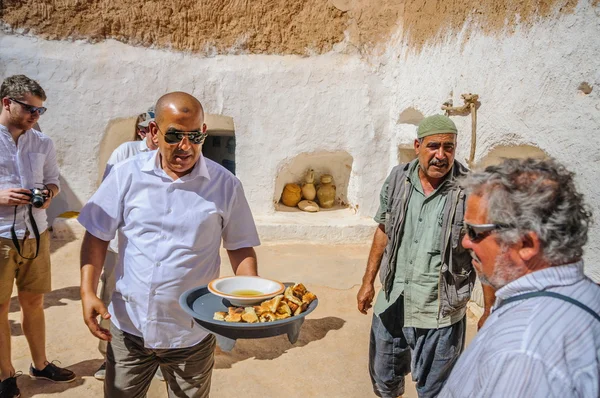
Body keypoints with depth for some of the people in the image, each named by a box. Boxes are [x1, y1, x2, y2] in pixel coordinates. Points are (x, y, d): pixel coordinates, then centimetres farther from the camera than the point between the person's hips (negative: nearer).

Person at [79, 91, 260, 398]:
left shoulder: (225, 185, -6)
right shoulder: (127, 175, -4)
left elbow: (240, 247, -1)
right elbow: (97, 236, 1)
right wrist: (88, 292, -10)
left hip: (192, 335, -1)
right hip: (128, 327, 1)